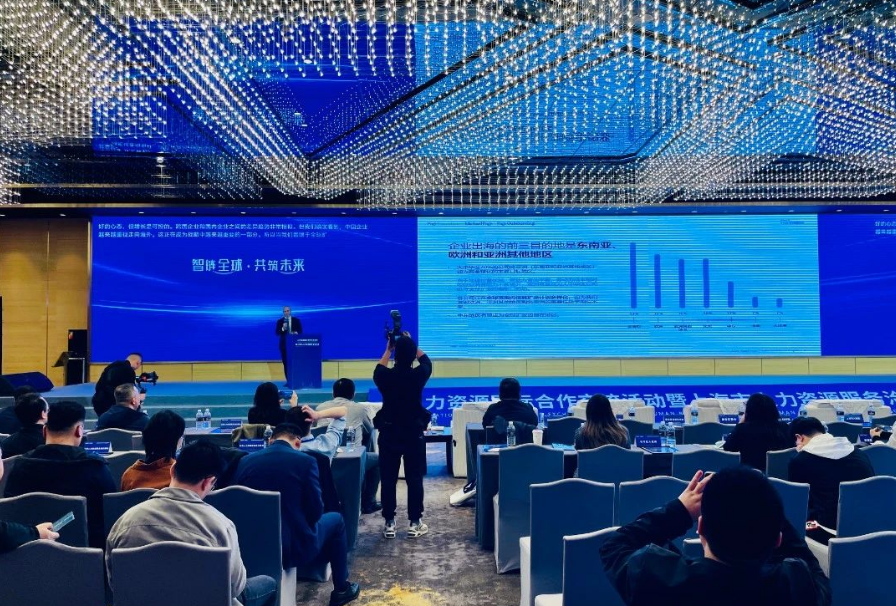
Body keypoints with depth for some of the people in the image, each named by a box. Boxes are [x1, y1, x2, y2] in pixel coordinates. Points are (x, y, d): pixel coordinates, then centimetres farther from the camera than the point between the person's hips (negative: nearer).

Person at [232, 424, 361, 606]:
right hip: (293, 546, -4)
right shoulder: (305, 461, -12)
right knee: (336, 520, 23)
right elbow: (315, 511, -9)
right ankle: (341, 589, 31)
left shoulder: (245, 461, -1)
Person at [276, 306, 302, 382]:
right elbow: (277, 333, -4)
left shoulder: (296, 320, 5)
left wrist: (296, 333, -18)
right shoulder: (280, 321, 4)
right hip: (284, 345, 1)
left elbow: (300, 331, 3)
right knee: (286, 363, 0)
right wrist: (283, 328, -21)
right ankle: (288, 381, 3)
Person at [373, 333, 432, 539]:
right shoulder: (419, 375, -11)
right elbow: (426, 360, 13)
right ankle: (415, 523, 11)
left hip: (389, 434, 1)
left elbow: (378, 369, 17)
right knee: (415, 479, 7)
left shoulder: (385, 376, -9)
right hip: (414, 435, -1)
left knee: (388, 480, 8)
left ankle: (389, 523, 13)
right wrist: (411, 344, 20)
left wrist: (388, 349, 24)